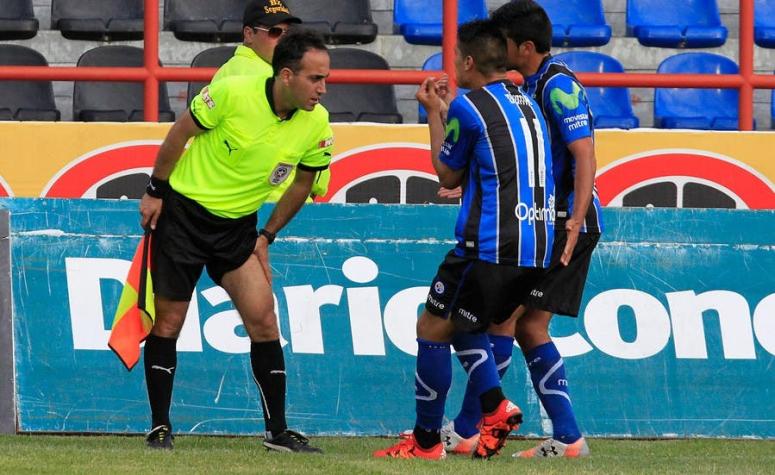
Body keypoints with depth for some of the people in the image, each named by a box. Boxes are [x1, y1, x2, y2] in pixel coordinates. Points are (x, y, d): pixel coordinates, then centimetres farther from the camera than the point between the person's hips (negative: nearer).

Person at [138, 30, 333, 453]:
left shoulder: (317, 124, -10)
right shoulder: (234, 93, -22)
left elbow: (302, 182, 7)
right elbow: (181, 131, -7)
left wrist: (267, 236, 6)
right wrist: (155, 191, -3)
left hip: (238, 226, 3)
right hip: (181, 211, -3)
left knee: (263, 318, -6)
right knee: (168, 321, 0)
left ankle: (277, 431, 2)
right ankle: (159, 426, 12)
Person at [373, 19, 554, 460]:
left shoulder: (469, 107, -8)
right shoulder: (527, 104, 16)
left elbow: (448, 175, 5)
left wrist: (434, 113, 16)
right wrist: (442, 112, 32)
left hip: (489, 248, -8)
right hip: (537, 250, 8)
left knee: (432, 329, 4)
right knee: (461, 324, 24)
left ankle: (426, 441, 5)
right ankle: (496, 407, 6)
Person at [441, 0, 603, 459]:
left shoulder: (558, 85, -14)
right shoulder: (533, 85, 17)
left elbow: (585, 155, -20)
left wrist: (574, 224, -27)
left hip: (566, 220, -10)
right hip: (546, 221, 10)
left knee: (502, 317, -8)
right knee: (530, 329, 7)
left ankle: (465, 431, -5)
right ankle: (567, 438, 5)